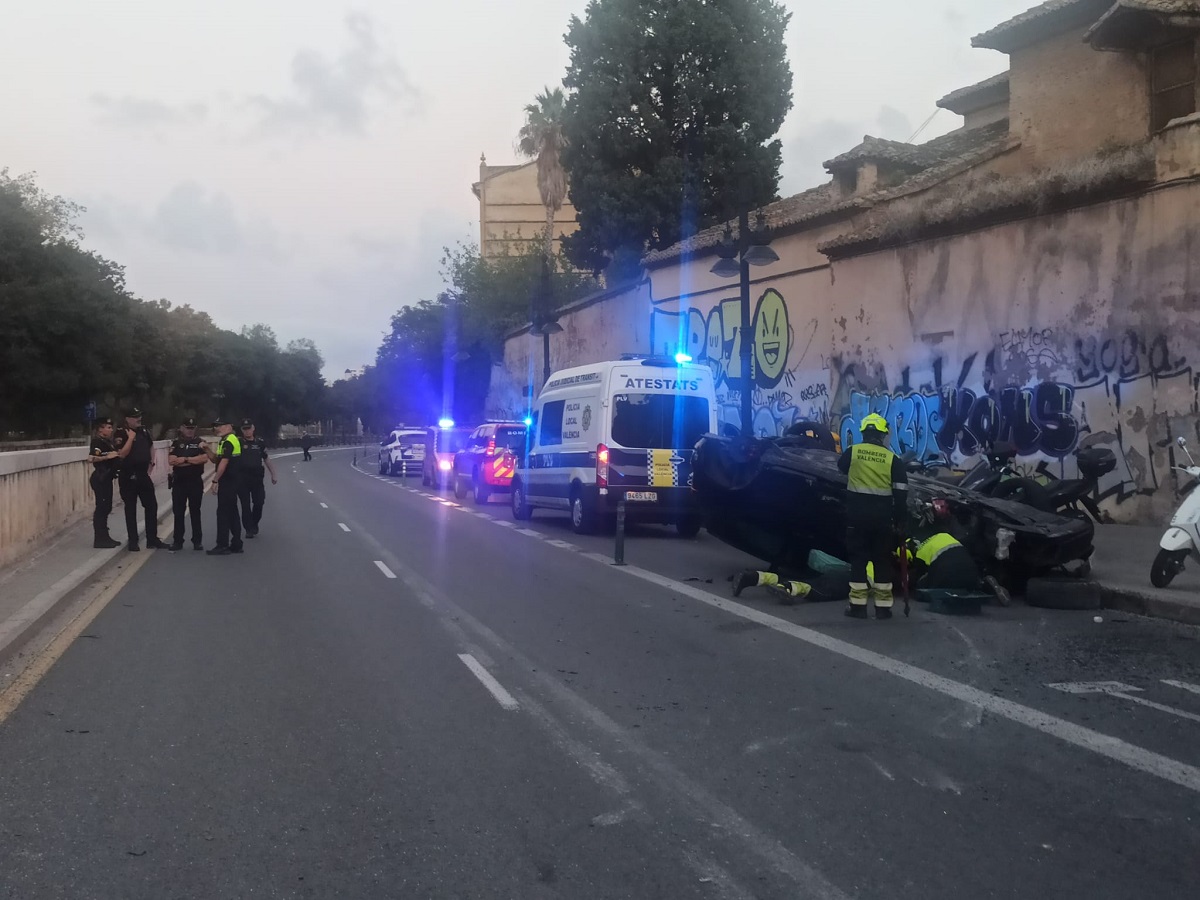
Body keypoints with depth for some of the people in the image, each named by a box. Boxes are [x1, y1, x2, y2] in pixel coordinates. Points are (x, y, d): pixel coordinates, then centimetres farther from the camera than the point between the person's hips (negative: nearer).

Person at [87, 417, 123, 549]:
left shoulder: (107, 442, 15)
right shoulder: (97, 442, -13)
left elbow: (114, 456, 28)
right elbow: (90, 458, -30)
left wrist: (117, 453, 13)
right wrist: (107, 456, -28)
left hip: (106, 479, 10)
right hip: (100, 479, -10)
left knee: (106, 507, 13)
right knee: (101, 507, -7)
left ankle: (104, 537, 20)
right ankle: (99, 539, -4)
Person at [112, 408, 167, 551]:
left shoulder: (144, 431, 9)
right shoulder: (121, 434, -9)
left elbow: (151, 447, 24)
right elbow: (122, 454, -20)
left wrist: (151, 464, 14)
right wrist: (130, 437, -20)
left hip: (144, 474, 6)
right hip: (128, 476, -6)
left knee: (151, 506, 6)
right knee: (130, 509, 3)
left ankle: (152, 539, 14)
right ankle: (133, 541, 10)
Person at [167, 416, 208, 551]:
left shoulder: (200, 442, 4)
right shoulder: (175, 443, 6)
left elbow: (204, 458, -13)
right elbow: (171, 461, -8)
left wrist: (184, 459, -12)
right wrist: (193, 460, -11)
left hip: (195, 481, -1)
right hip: (179, 482, 1)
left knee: (195, 512, 4)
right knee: (178, 512, 4)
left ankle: (197, 541, 8)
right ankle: (177, 541, 11)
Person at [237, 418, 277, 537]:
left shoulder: (260, 442, 5)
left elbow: (266, 459, 13)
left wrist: (273, 475, 13)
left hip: (258, 477, 2)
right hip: (243, 478, -2)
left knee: (259, 503, 3)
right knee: (245, 505, 2)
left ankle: (254, 525, 24)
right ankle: (249, 529, 9)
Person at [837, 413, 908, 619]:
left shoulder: (852, 452, -3)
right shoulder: (892, 458, -4)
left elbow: (841, 466, 22)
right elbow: (901, 493, -4)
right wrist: (900, 520, 3)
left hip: (857, 514, 0)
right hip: (882, 516, 0)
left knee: (858, 558, 6)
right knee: (882, 560, 9)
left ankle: (858, 604, 5)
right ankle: (883, 606, 11)